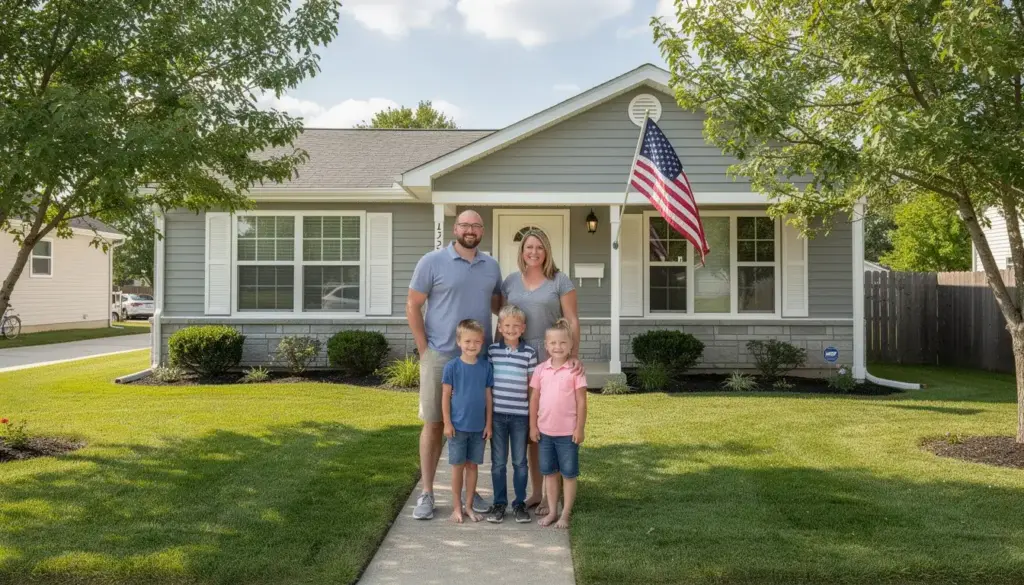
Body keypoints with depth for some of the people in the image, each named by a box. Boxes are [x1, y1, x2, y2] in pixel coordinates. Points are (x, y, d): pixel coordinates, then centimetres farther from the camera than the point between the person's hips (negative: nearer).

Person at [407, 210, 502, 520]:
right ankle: (426, 493, 13)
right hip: (440, 357, -4)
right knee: (433, 424, 3)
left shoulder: (491, 266, 9)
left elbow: (498, 305, 20)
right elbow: (412, 307, -4)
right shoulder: (432, 262, -5)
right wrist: (424, 349, -7)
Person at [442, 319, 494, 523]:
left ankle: (470, 506, 23)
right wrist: (447, 423, -7)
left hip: (478, 426, 2)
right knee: (458, 466, 7)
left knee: (473, 465, 11)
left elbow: (488, 396, 4)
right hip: (458, 426, -2)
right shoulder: (452, 366, -8)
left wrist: (488, 423, 3)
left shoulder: (486, 366, -1)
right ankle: (457, 507, 18)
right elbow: (446, 396, -4)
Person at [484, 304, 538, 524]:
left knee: (520, 462, 8)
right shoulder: (491, 350, 2)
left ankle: (520, 503, 19)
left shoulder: (529, 353, 0)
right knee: (498, 462, 8)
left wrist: (533, 414, 3)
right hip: (497, 414, 1)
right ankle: (499, 503, 19)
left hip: (520, 415, 0)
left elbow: (532, 385, 5)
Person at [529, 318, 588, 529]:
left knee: (568, 474, 7)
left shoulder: (575, 370, -8)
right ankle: (552, 512, 25)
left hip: (568, 432, -4)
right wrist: (533, 426, 3)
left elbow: (581, 401, -7)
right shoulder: (540, 370, 2)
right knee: (549, 472, 13)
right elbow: (534, 399, 6)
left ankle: (565, 514, 17)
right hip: (545, 431, 4)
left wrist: (580, 428, -9)